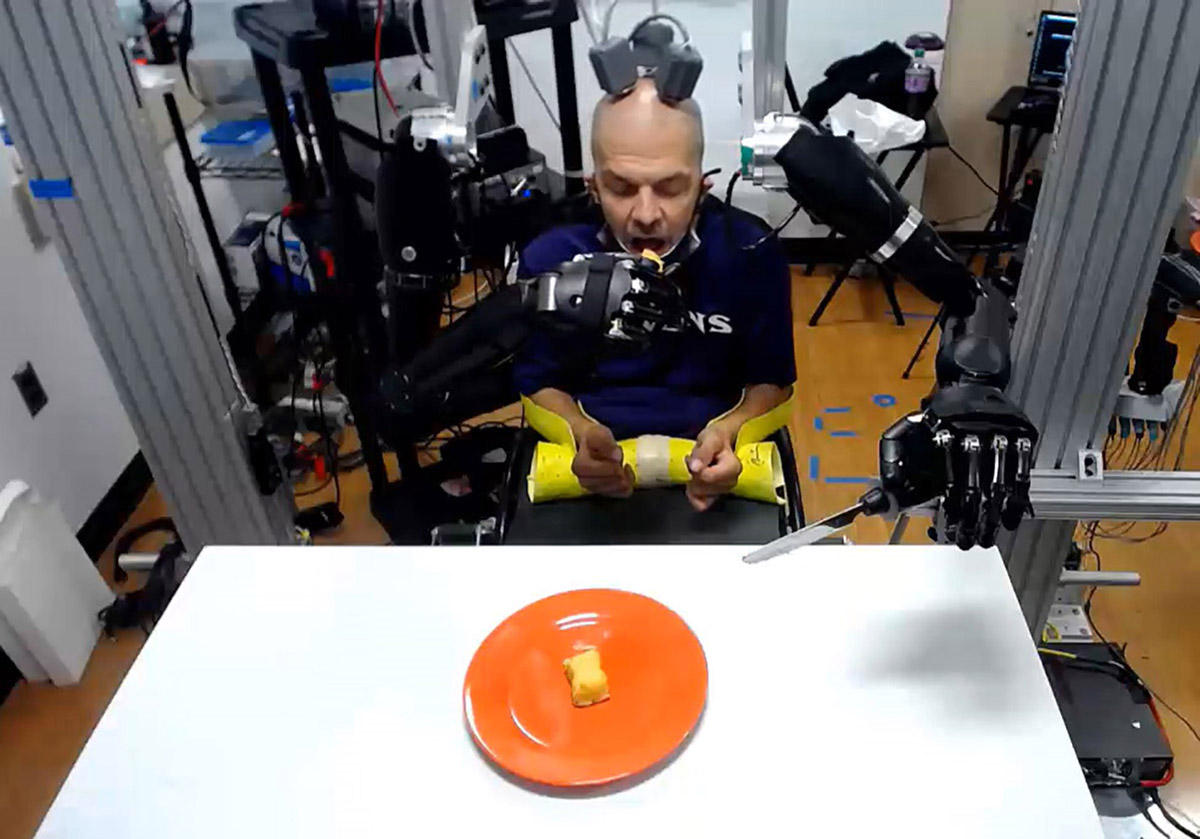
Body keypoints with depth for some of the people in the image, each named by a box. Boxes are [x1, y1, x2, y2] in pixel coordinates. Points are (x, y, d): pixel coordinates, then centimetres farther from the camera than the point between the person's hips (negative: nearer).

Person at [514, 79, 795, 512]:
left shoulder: (750, 253, -9)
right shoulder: (549, 259, -8)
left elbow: (771, 380, 2)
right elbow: (537, 381, 2)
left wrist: (730, 432, -19)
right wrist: (581, 435, -18)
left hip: (713, 460, 1)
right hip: (586, 461, 0)